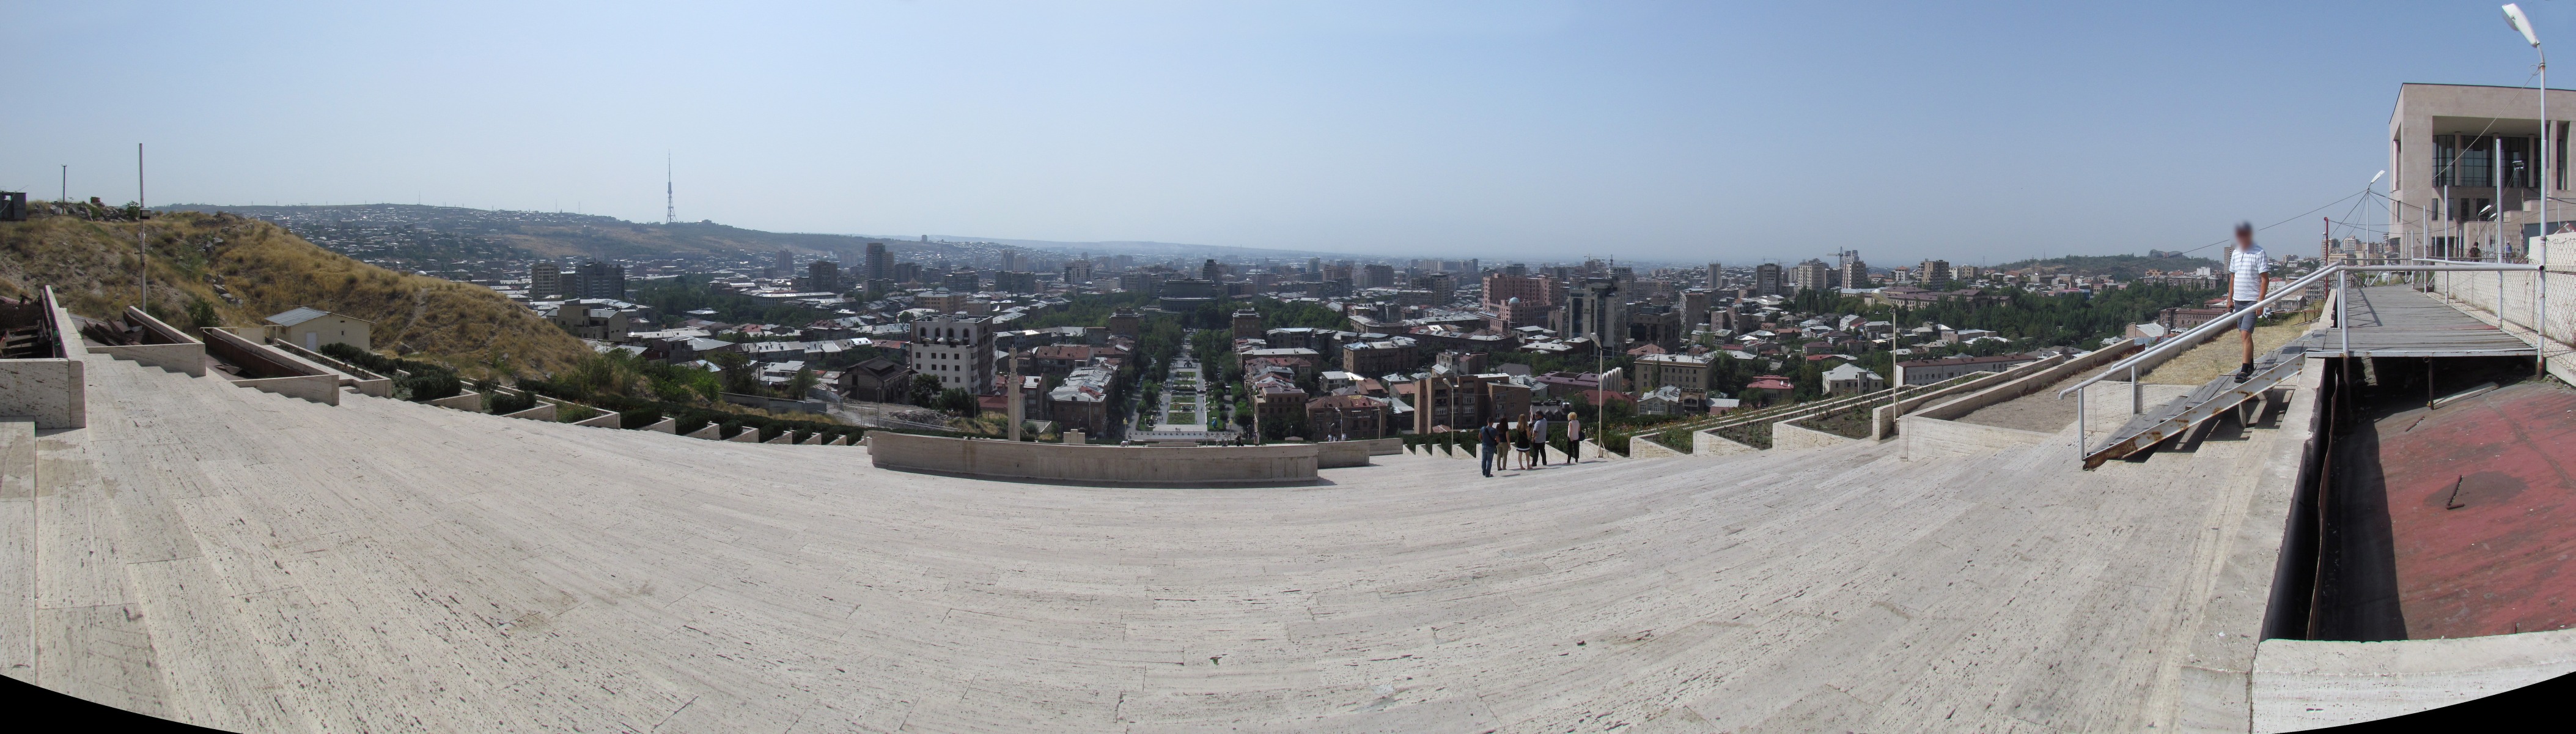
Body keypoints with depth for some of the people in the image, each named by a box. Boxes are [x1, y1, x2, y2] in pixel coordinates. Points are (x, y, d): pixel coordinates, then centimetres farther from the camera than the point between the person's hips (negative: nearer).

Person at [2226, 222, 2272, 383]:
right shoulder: (2235, 253, 10)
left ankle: (2244, 371, -16)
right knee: (2245, 335, 14)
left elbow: (2265, 280, -11)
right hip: (2239, 301, 7)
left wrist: (2260, 301, -16)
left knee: (2245, 334, -14)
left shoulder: (2259, 253, -10)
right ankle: (2250, 366, 26)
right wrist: (2230, 298, 15)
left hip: (2253, 301, -7)